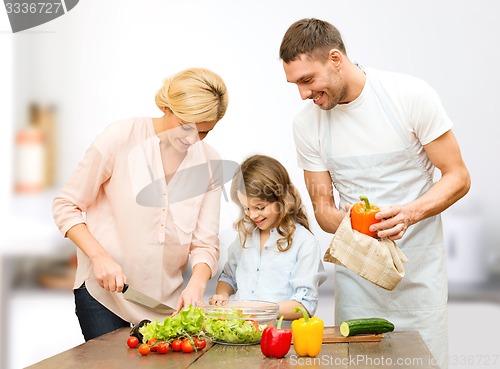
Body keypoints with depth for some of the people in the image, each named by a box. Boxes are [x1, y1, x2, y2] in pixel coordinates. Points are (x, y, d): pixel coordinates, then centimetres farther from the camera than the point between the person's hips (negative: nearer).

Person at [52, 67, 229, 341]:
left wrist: (196, 284, -20)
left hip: (167, 300, 3)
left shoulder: (210, 163, -1)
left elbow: (205, 243, -1)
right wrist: (100, 256, -18)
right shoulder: (121, 138, -11)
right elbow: (66, 206, -5)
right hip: (103, 291, -3)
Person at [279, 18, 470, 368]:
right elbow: (322, 207, 5)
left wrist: (410, 213, -25)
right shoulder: (307, 124, -1)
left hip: (418, 269, -2)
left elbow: (458, 177, -7)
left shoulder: (411, 94, -11)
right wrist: (345, 220, -20)